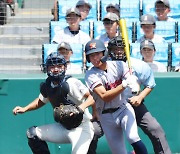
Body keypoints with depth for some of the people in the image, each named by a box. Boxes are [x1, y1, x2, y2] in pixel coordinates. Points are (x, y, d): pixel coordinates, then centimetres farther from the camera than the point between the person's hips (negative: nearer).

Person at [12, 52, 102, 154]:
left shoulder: (72, 83, -20)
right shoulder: (47, 87, 1)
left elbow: (92, 97, -24)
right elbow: (41, 101, 21)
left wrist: (82, 107, -43)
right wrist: (24, 109, 8)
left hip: (82, 127, -8)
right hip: (63, 127, 8)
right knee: (32, 133, 8)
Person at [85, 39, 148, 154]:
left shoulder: (119, 65, -4)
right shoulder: (90, 75, -11)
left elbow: (133, 80, -12)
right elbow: (104, 96, -22)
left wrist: (134, 86, -38)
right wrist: (124, 85, -34)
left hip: (124, 109, 0)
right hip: (107, 117, 0)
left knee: (133, 138, -26)